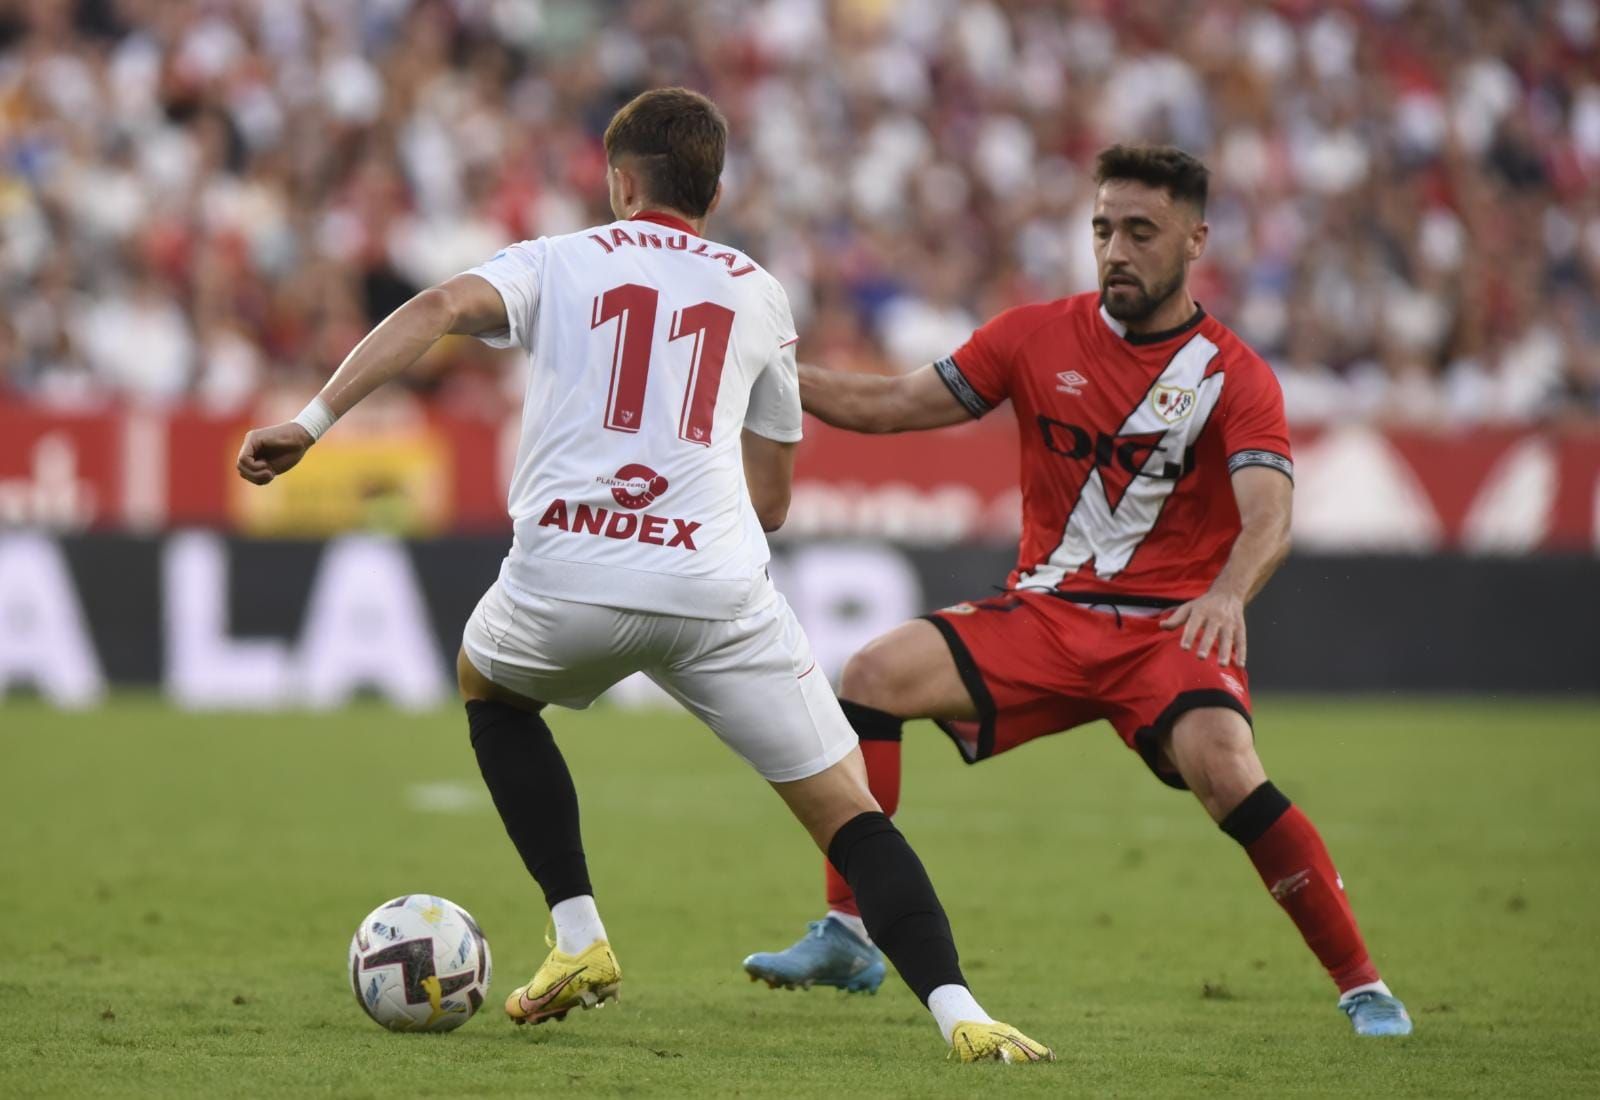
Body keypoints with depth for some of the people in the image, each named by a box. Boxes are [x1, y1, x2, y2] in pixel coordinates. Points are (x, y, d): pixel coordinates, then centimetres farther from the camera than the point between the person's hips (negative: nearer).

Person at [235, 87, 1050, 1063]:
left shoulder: (555, 262, 17)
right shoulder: (758, 295, 23)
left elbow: (441, 309, -5)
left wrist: (312, 421, -9)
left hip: (565, 579, 0)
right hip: (719, 594, 0)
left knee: (488, 685, 34)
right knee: (850, 812, 6)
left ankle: (580, 938, 22)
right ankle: (957, 1010, -17)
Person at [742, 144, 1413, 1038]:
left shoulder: (1233, 376, -7)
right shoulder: (1039, 337, 4)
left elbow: (1269, 519, -21)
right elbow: (895, 405, 9)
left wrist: (1226, 596, -43)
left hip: (1170, 628, -4)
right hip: (1046, 615, 4)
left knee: (1224, 767, -32)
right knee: (878, 674, -17)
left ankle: (1364, 987, -19)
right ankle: (847, 938, -8)